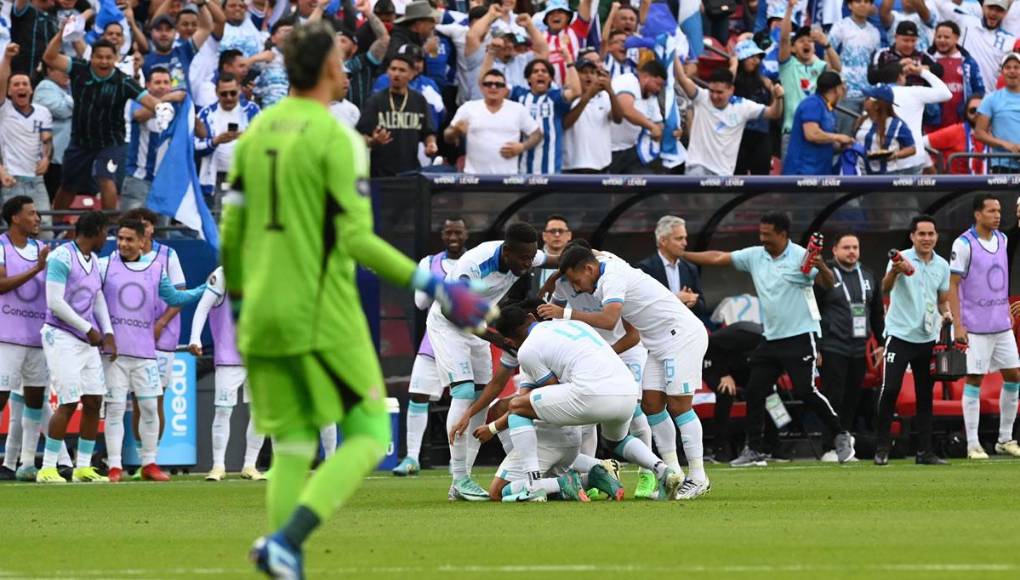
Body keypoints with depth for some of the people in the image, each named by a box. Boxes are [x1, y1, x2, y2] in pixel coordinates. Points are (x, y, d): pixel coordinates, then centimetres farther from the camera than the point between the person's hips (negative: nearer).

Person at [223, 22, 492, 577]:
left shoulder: (255, 133, 9)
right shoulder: (337, 139, -11)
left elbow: (231, 233, 11)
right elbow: (355, 239, -16)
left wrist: (239, 301, 24)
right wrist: (428, 282, -9)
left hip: (264, 318, 7)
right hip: (323, 317, -7)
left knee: (292, 447, 12)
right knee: (368, 437, 2)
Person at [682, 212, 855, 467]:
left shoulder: (801, 257, -11)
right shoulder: (755, 256, 6)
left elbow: (828, 283, -17)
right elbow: (718, 258, 9)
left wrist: (821, 267, -38)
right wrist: (681, 255, 5)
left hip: (800, 336, -7)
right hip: (771, 338, 7)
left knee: (805, 391, -12)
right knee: (753, 391, 2)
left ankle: (841, 437, 3)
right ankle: (754, 451, 8)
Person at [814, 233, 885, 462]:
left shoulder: (868, 277, 16)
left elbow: (878, 313, 23)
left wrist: (882, 342, 17)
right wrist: (814, 348, -11)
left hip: (859, 350, 5)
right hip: (833, 350, -5)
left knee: (852, 400, 5)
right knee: (834, 399, -8)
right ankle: (830, 449, -5)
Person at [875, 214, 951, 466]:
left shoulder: (942, 265, 8)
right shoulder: (902, 259, -9)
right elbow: (885, 289, -25)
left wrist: (946, 313, -3)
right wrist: (894, 271, -46)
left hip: (928, 338, 5)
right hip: (900, 334, -5)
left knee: (925, 395, 6)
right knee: (890, 389, -12)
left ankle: (924, 451, 11)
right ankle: (882, 448, -4)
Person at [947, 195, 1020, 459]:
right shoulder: (964, 244, -10)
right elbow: (953, 286, -10)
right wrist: (957, 325, -15)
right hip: (975, 326, -7)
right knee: (974, 380, -4)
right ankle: (973, 445, 0)